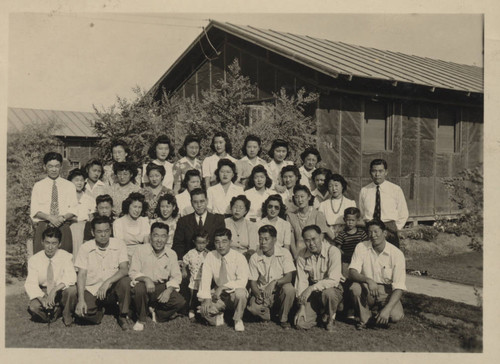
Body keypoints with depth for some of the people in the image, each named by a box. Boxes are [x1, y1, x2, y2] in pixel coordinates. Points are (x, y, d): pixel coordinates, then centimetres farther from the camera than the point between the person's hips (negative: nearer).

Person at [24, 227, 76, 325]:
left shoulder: (66, 257, -11)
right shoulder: (34, 260, -6)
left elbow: (71, 278, -24)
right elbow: (30, 283, -13)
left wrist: (55, 290, -39)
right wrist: (42, 298, -31)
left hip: (61, 291, -1)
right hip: (43, 292, 2)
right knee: (33, 307, -30)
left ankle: (66, 314, -4)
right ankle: (55, 311, 4)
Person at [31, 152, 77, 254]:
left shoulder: (69, 186, 16)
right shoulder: (38, 186, 15)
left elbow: (73, 209, 10)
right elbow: (34, 210, 7)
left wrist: (63, 217, -10)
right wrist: (49, 217, -11)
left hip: (63, 224, 0)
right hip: (43, 223, 0)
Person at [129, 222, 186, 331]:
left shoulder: (171, 254, 1)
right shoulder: (141, 250, -7)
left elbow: (176, 276, 1)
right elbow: (132, 272, -11)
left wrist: (168, 290, -18)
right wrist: (146, 279, -31)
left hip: (162, 287, 2)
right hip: (145, 286, -2)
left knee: (180, 302, -21)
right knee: (139, 288, -37)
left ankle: (157, 315, 9)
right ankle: (141, 320, -9)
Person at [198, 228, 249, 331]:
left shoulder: (239, 257, -13)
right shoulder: (210, 256, -5)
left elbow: (242, 281, -22)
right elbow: (205, 279, -8)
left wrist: (223, 287, -30)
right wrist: (206, 298, -22)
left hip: (234, 293, -2)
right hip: (218, 294, 2)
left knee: (240, 293, -36)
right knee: (204, 310, -26)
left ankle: (238, 320, -6)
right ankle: (218, 318, 11)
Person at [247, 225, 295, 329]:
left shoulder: (284, 253, -6)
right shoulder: (255, 258, -2)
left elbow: (289, 277, -13)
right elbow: (253, 282, -1)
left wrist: (274, 283, -32)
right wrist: (258, 294, -22)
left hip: (280, 292, 0)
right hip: (262, 293, 0)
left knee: (289, 289, -34)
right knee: (253, 307, -31)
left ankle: (283, 319, -5)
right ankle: (269, 314, 7)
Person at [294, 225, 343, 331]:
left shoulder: (333, 251, -18)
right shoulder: (302, 255, -4)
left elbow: (334, 280, -27)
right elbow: (301, 282, -3)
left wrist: (312, 288, -33)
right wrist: (302, 305, -9)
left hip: (332, 289, -3)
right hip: (313, 294, 3)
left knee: (328, 292, -40)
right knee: (301, 324, -14)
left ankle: (330, 317, -5)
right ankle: (318, 313, 21)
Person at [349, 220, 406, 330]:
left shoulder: (397, 254, -13)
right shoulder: (361, 248, -7)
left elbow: (399, 287, -16)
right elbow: (352, 272, -15)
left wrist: (387, 309, -28)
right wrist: (368, 280, -36)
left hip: (387, 293, -1)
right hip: (367, 291, 1)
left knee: (396, 316, -28)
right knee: (355, 287, -31)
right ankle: (365, 319, -4)